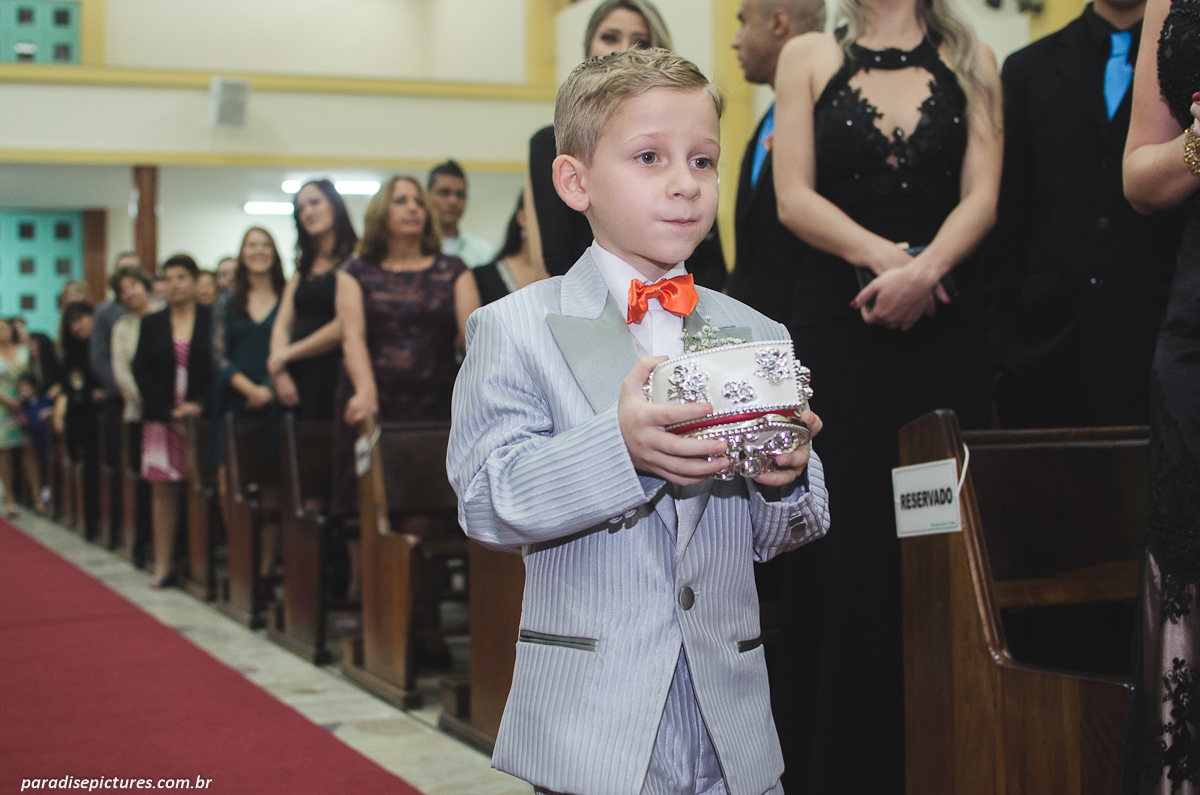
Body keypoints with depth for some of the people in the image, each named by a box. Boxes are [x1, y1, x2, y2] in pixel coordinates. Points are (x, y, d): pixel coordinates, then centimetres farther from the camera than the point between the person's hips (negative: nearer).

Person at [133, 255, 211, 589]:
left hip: (202, 416, -2)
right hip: (161, 419, 2)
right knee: (163, 490, 0)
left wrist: (198, 405, -12)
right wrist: (170, 409, -7)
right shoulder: (152, 324, 10)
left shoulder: (211, 320, 3)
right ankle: (163, 565, 2)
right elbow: (142, 372, 5)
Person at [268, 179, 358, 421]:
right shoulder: (303, 267, 20)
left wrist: (285, 356, -1)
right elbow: (282, 326, 14)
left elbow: (343, 327, -12)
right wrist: (280, 374, -5)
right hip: (297, 377, 6)